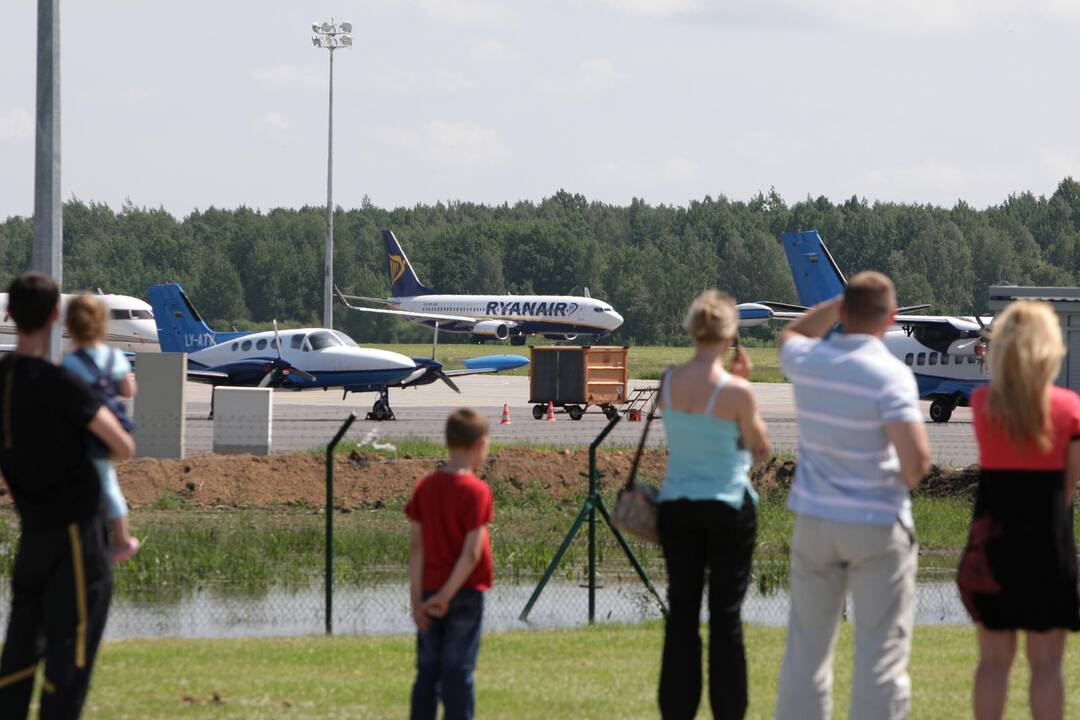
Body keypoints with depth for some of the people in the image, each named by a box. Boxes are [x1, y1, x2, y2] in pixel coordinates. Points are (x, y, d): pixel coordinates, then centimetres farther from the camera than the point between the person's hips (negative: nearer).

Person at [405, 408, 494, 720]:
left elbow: (417, 546, 1)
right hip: (465, 593, -5)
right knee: (459, 672, -2)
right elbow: (472, 552, -18)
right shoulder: (476, 491, -12)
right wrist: (447, 595, -14)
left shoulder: (425, 486, 3)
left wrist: (418, 598, 1)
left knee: (428, 671, 10)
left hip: (429, 591, 5)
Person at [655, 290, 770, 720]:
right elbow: (761, 448, -4)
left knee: (681, 610, 9)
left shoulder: (668, 383, -3)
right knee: (726, 615, 3)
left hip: (677, 503, 4)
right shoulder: (736, 391, -17)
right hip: (727, 506, -4)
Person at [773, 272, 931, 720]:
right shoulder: (890, 375, -16)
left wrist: (841, 303, 17)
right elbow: (917, 456, -23)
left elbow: (791, 336, 28)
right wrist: (909, 478, -1)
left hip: (815, 519, 5)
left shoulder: (808, 362, 0)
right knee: (881, 652, -1)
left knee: (806, 649, 13)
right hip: (878, 525, -5)